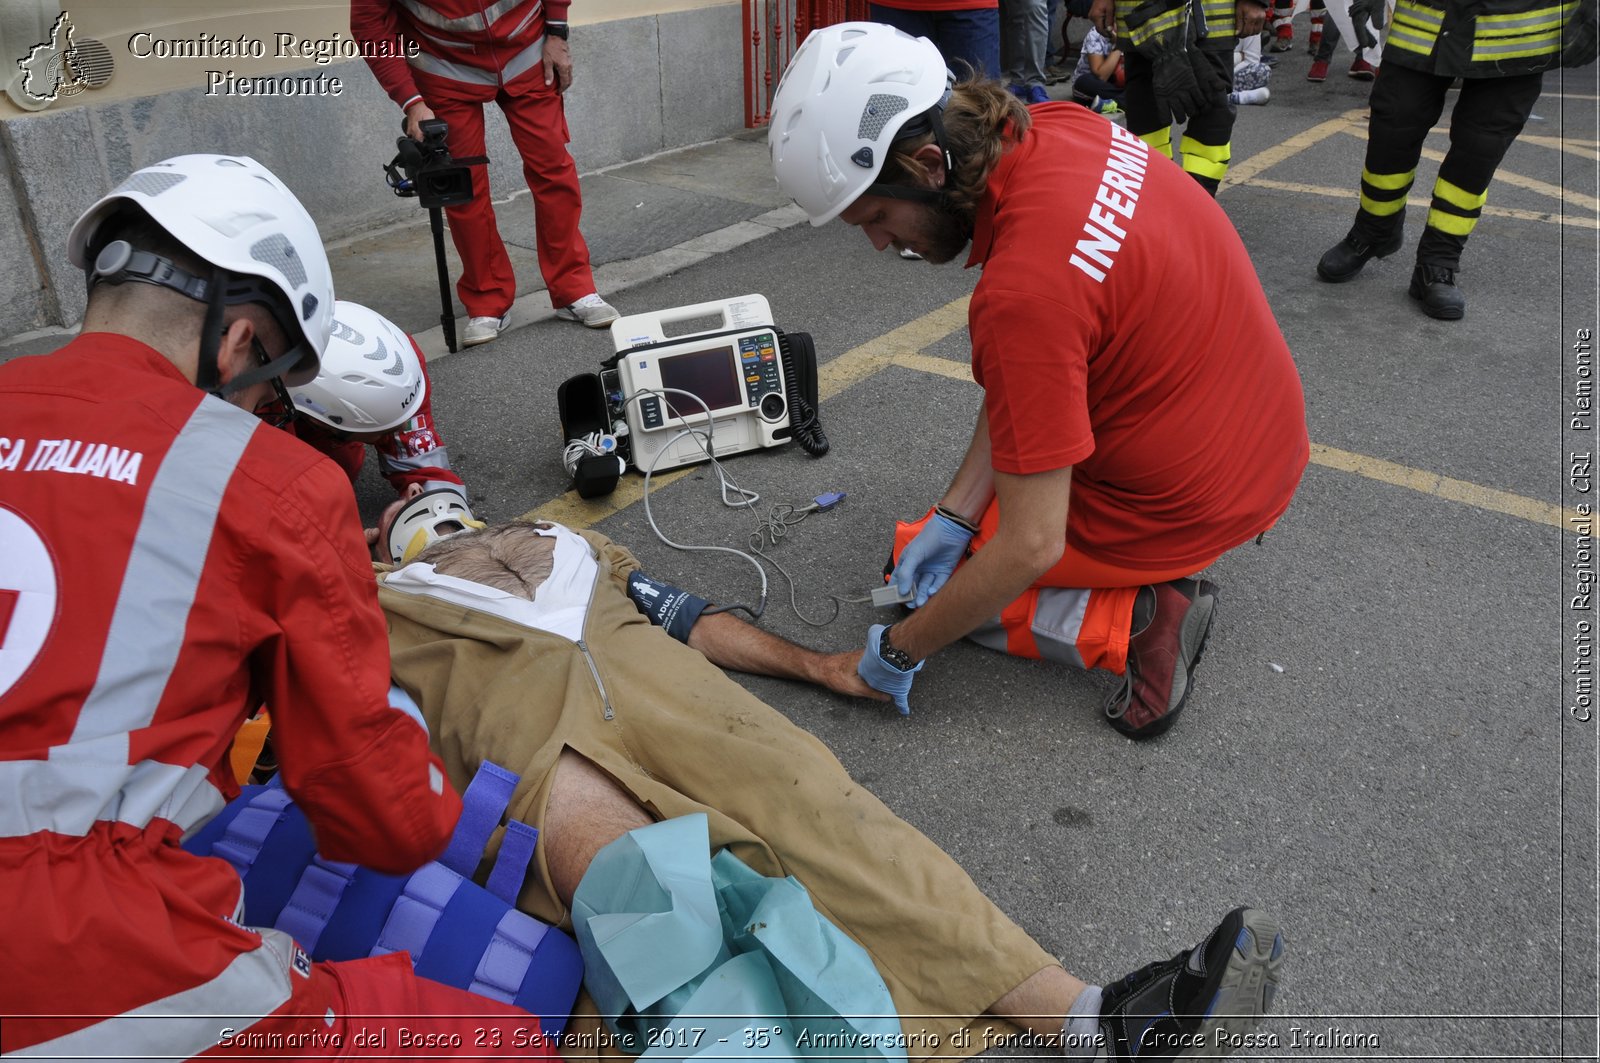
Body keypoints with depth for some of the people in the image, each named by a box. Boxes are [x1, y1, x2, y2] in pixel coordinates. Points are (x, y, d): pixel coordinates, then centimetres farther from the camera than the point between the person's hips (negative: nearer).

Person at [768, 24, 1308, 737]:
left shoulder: (1022, 291, -33)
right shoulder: (1055, 126, -8)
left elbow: (1031, 549, -26)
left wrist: (901, 648, -12)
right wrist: (957, 512, -1)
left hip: (1182, 505, -8)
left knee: (918, 564, 11)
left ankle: (1134, 620, -3)